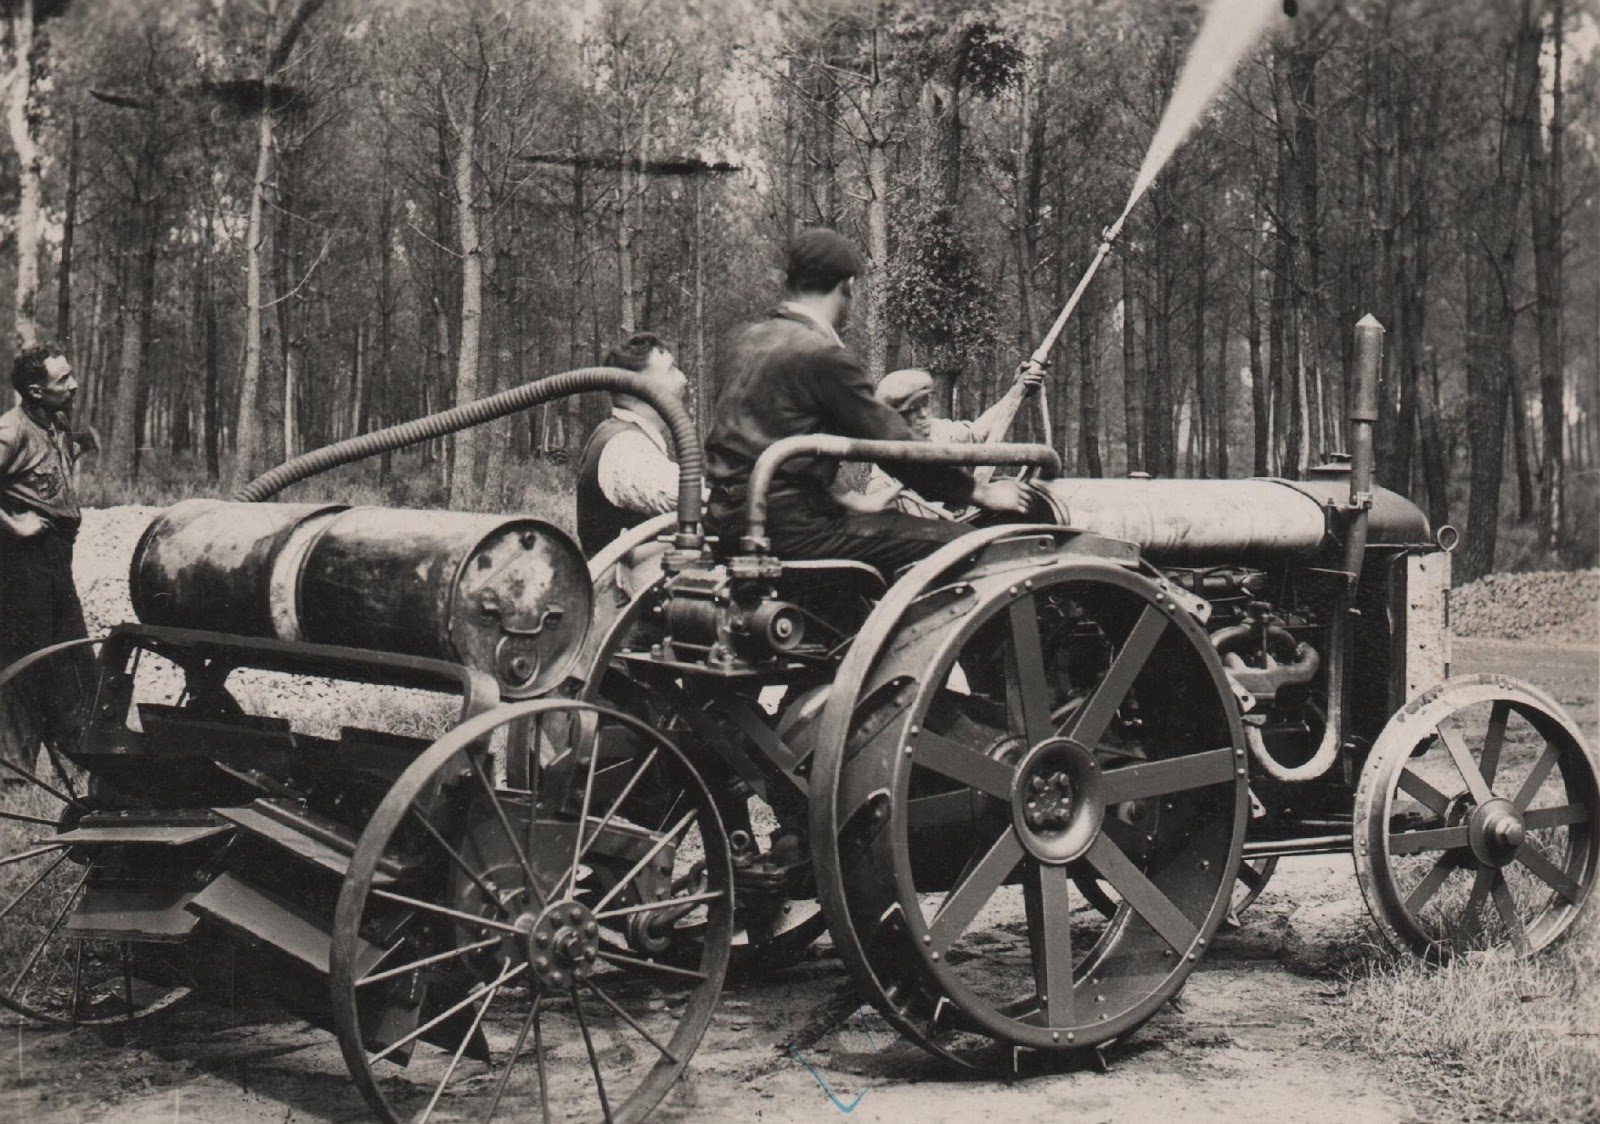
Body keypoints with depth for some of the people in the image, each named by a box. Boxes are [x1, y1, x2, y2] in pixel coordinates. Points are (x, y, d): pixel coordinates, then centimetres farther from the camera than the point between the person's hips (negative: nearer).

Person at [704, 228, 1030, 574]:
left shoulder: (745, 340, 13)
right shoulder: (823, 355, -13)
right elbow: (895, 446, -10)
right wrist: (981, 493, 1)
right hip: (790, 527, -9)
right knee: (954, 542, -11)